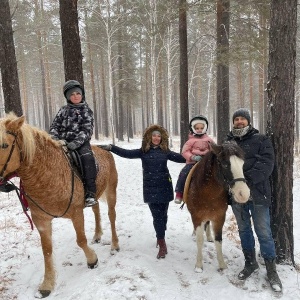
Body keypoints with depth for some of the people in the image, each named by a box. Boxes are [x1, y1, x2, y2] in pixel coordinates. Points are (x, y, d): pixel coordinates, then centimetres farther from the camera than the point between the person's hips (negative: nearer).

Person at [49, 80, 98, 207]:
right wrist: (56, 139, -11)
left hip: (80, 143, -3)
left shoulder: (86, 111, 6)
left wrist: (75, 143, -21)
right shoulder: (63, 110, 14)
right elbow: (54, 126, 11)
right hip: (62, 143, 3)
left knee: (87, 157, -32)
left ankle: (90, 193, -30)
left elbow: (87, 130, -5)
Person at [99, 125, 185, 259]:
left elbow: (179, 158, 3)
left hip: (164, 187, 1)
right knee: (157, 215, -2)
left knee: (163, 214, 12)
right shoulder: (143, 151, -1)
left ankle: (160, 237, 36)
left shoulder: (165, 151, 2)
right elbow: (127, 153, -7)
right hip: (150, 189, -1)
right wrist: (111, 147, -16)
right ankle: (162, 246, 4)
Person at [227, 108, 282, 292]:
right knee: (244, 229, 15)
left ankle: (271, 269, 16)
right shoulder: (229, 142, 10)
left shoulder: (261, 140, -1)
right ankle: (250, 263, 32)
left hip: (257, 192, -4)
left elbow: (267, 163, -12)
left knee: (263, 232, 1)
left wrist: (248, 179, -23)